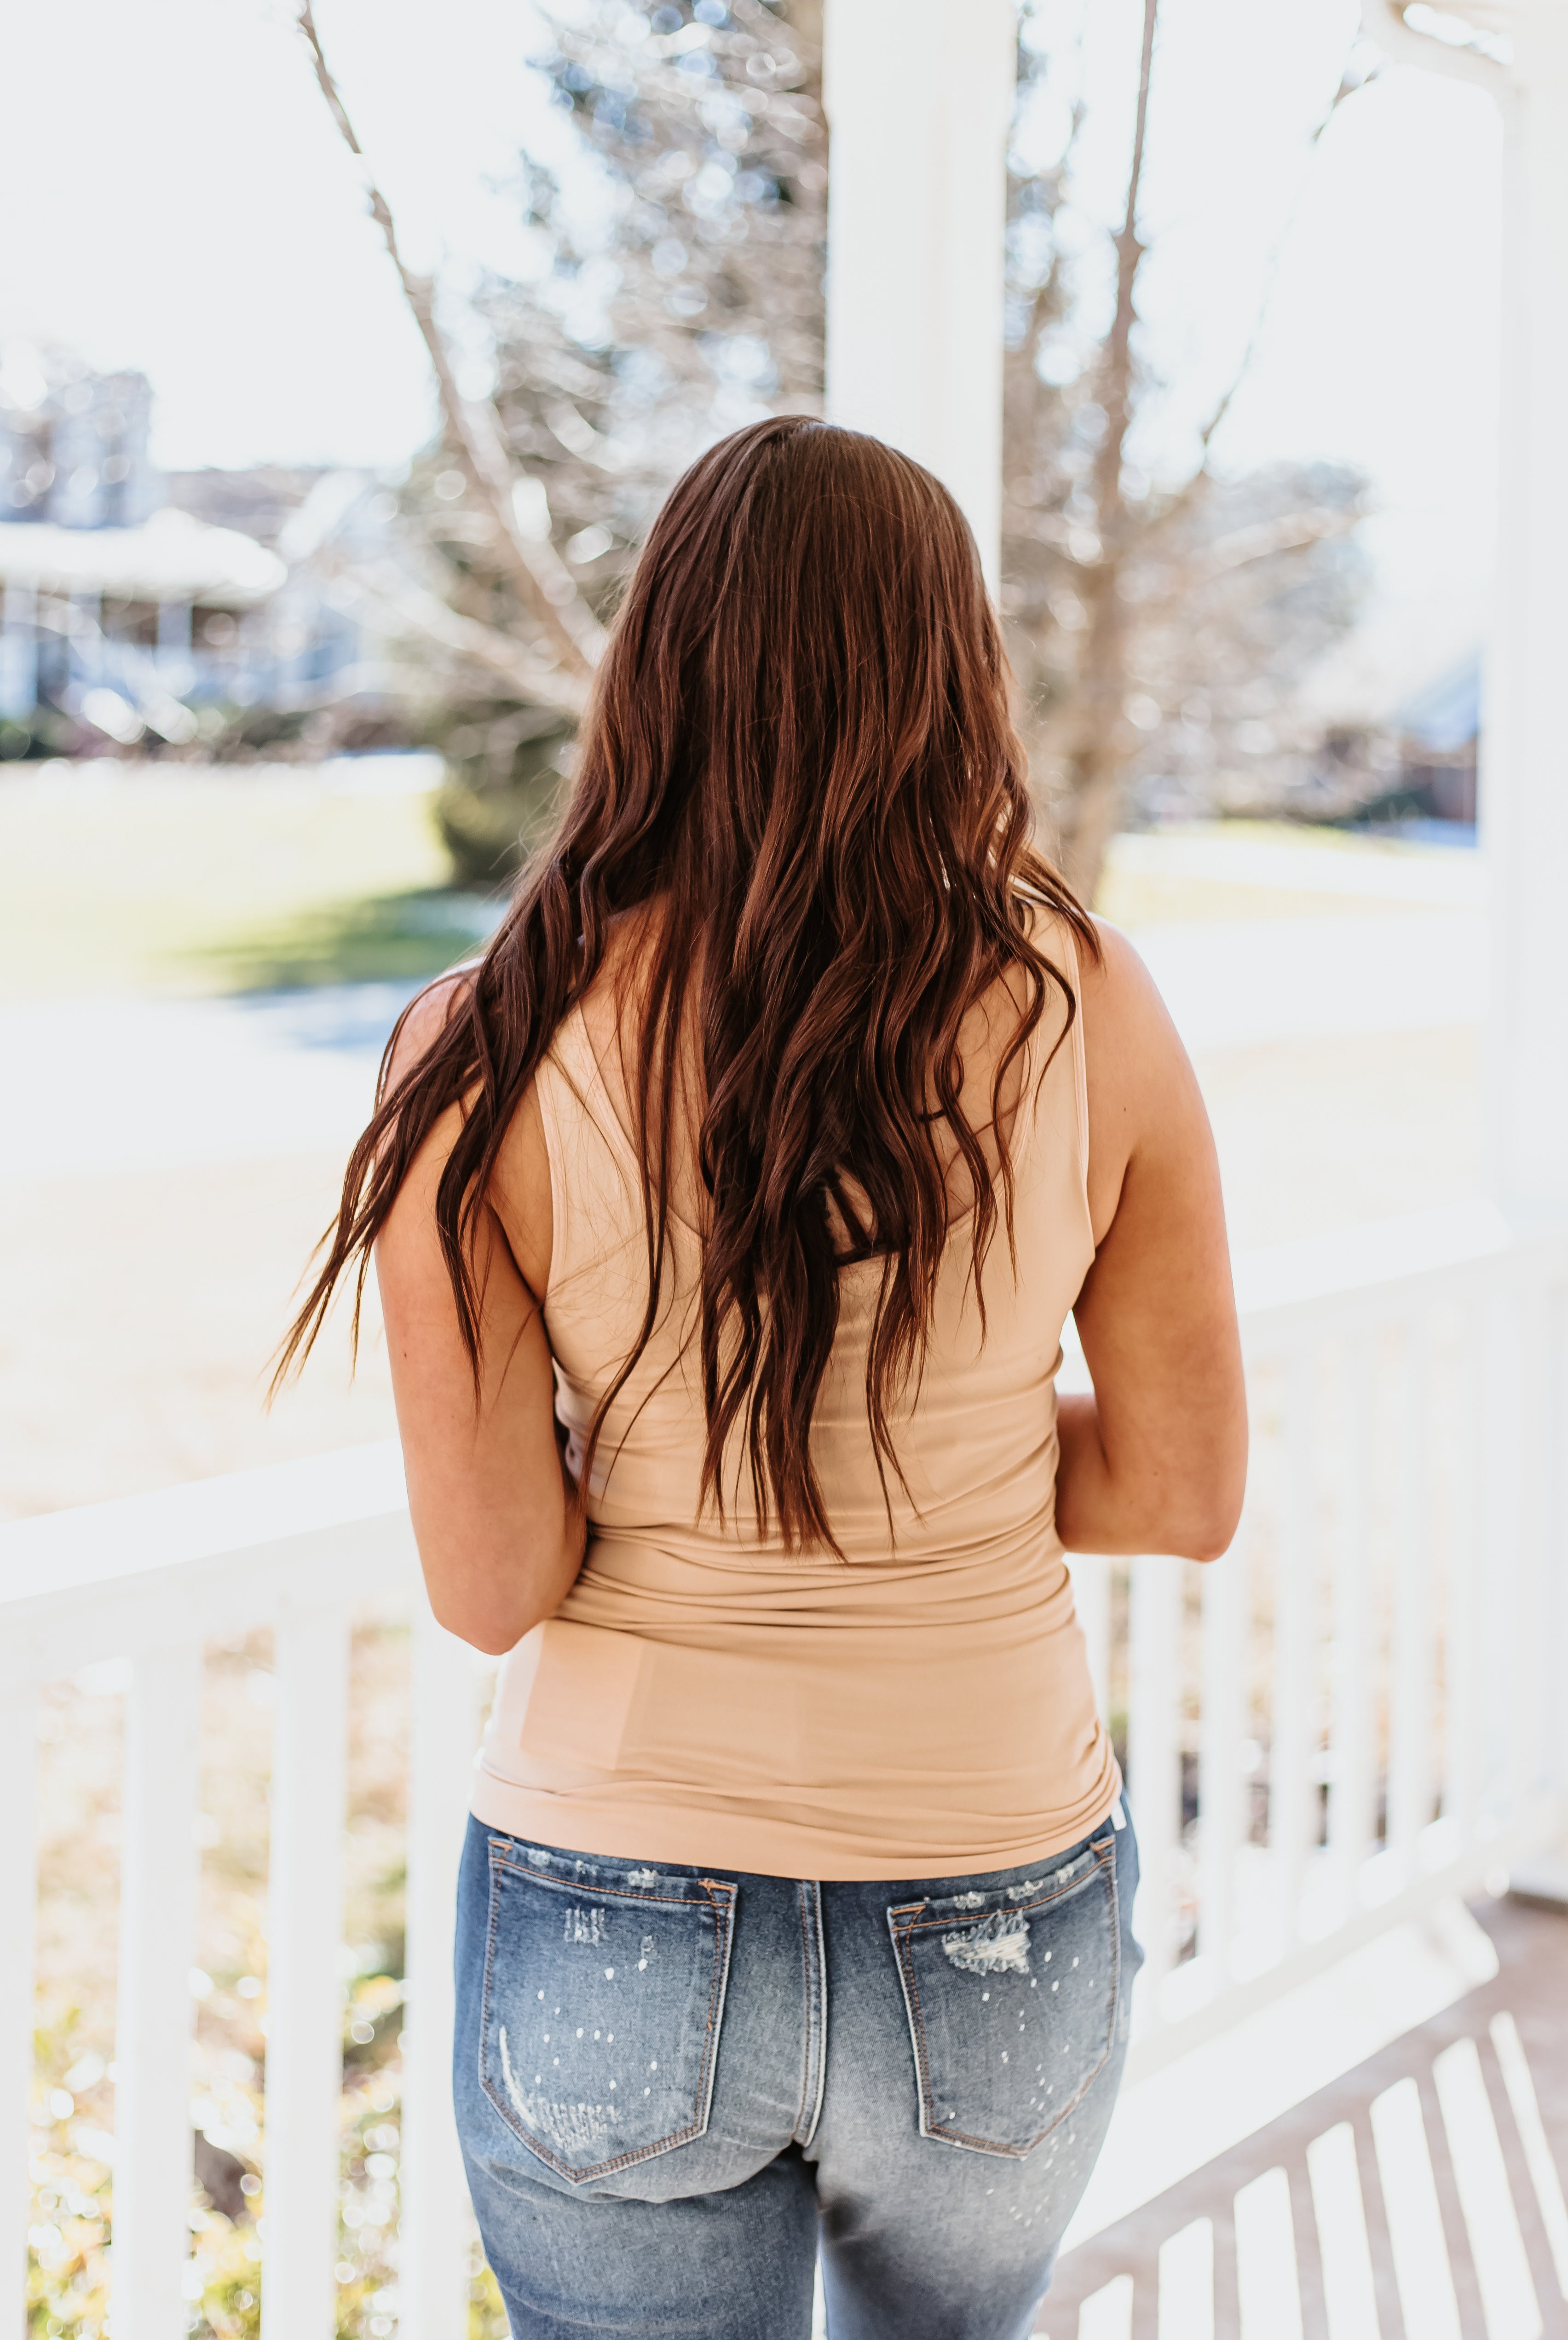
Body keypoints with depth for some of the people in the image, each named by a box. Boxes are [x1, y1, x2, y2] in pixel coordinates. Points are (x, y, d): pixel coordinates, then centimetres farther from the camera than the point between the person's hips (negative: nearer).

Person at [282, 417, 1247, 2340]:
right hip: (993, 1944, 2)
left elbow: (488, 1582, -13)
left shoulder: (487, 1062, -14)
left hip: (609, 1930, -1)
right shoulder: (1083, 1010, -11)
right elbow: (1185, 1493, -4)